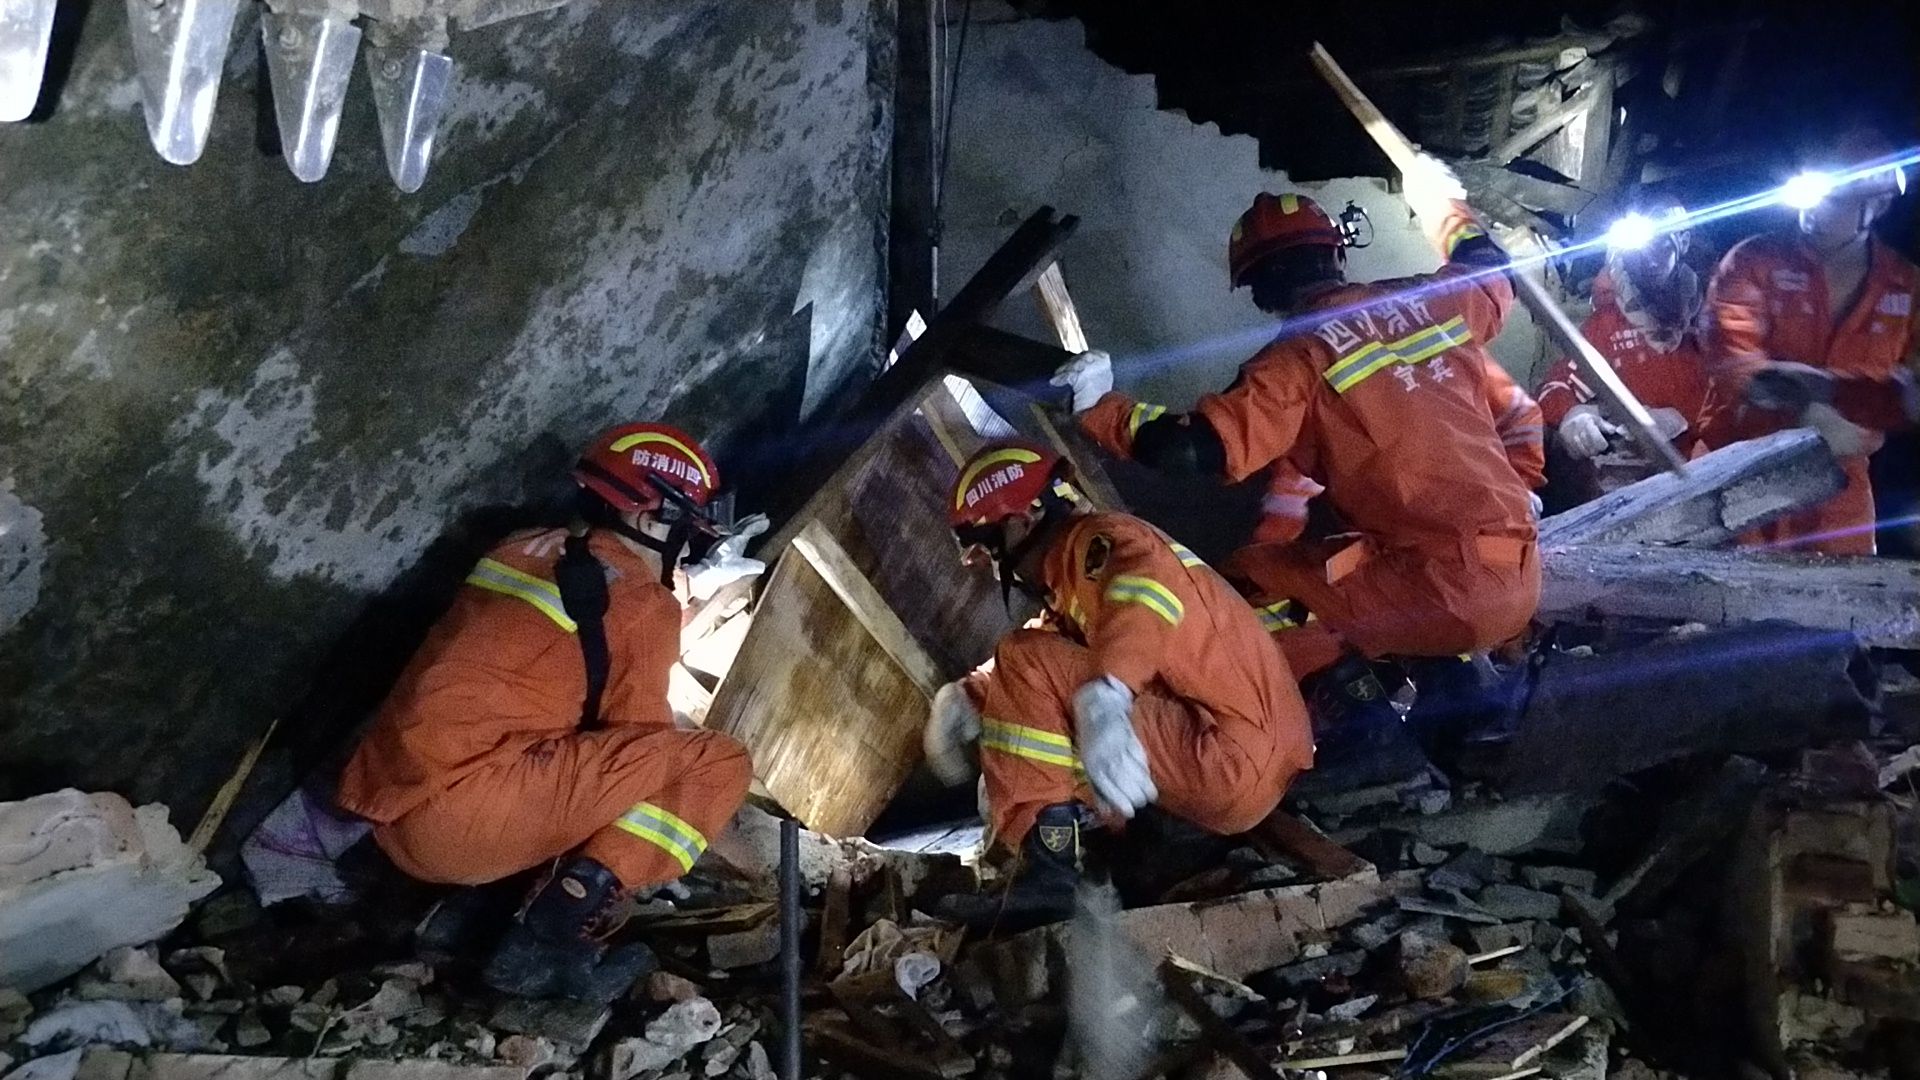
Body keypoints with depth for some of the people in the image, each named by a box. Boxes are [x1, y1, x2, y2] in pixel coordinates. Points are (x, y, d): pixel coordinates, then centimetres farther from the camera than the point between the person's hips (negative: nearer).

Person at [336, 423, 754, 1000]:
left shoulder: (527, 549, 20)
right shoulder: (643, 602, -3)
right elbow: (639, 736, 3)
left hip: (391, 812, 9)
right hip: (459, 811, -9)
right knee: (718, 763, -7)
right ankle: (554, 936, -13)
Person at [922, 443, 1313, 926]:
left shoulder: (1093, 540, -8)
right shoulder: (1070, 596, 24)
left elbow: (1149, 577, -31)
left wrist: (1102, 698, -45)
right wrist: (964, 698, -1)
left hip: (1236, 761, -10)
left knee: (1025, 662, -13)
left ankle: (1047, 870, -19)